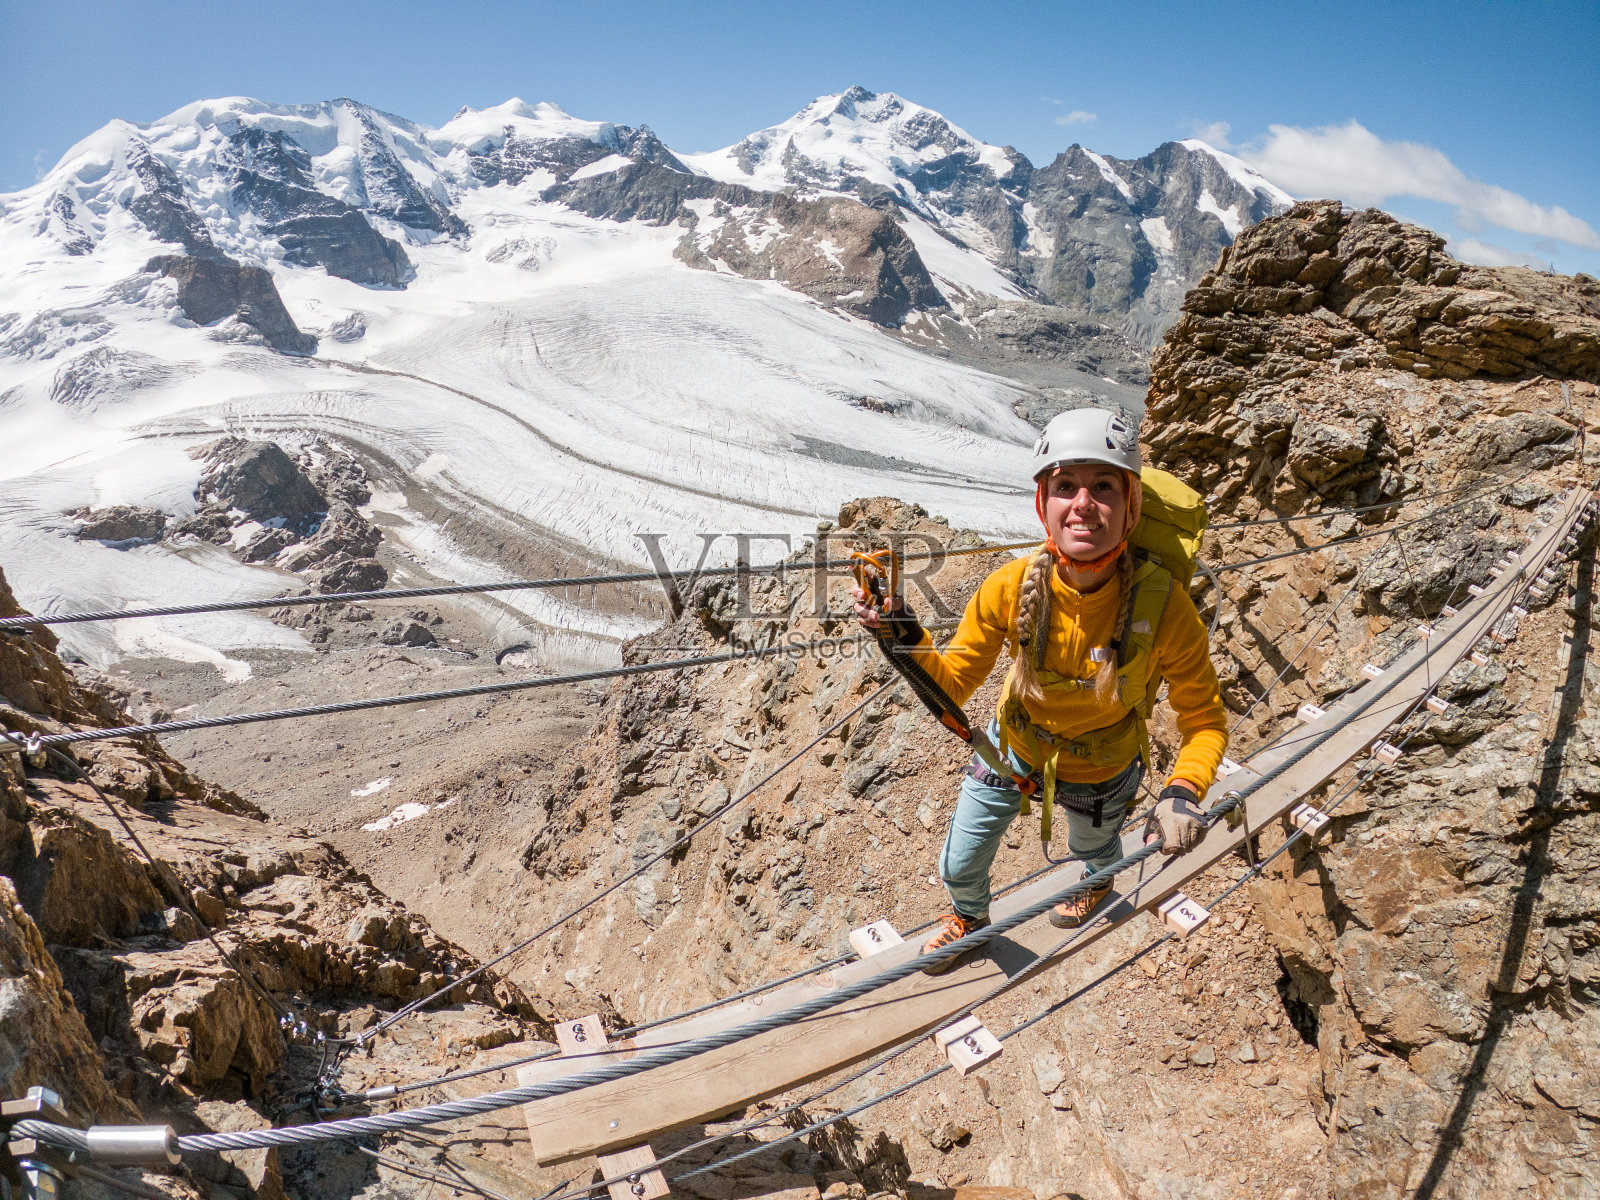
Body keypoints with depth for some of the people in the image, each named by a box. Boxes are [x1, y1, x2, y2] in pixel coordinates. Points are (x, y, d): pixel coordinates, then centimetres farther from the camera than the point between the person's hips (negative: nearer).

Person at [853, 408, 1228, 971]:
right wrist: (907, 639, -37)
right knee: (957, 868, 20)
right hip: (1012, 749, 1)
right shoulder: (1012, 587, -30)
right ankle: (970, 918, 59)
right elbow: (952, 685, -18)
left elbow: (1204, 719, -21)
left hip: (1099, 774, -1)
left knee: (1093, 851, 33)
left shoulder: (1164, 608, -35)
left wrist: (1183, 790, -39)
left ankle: (1098, 883, 74)